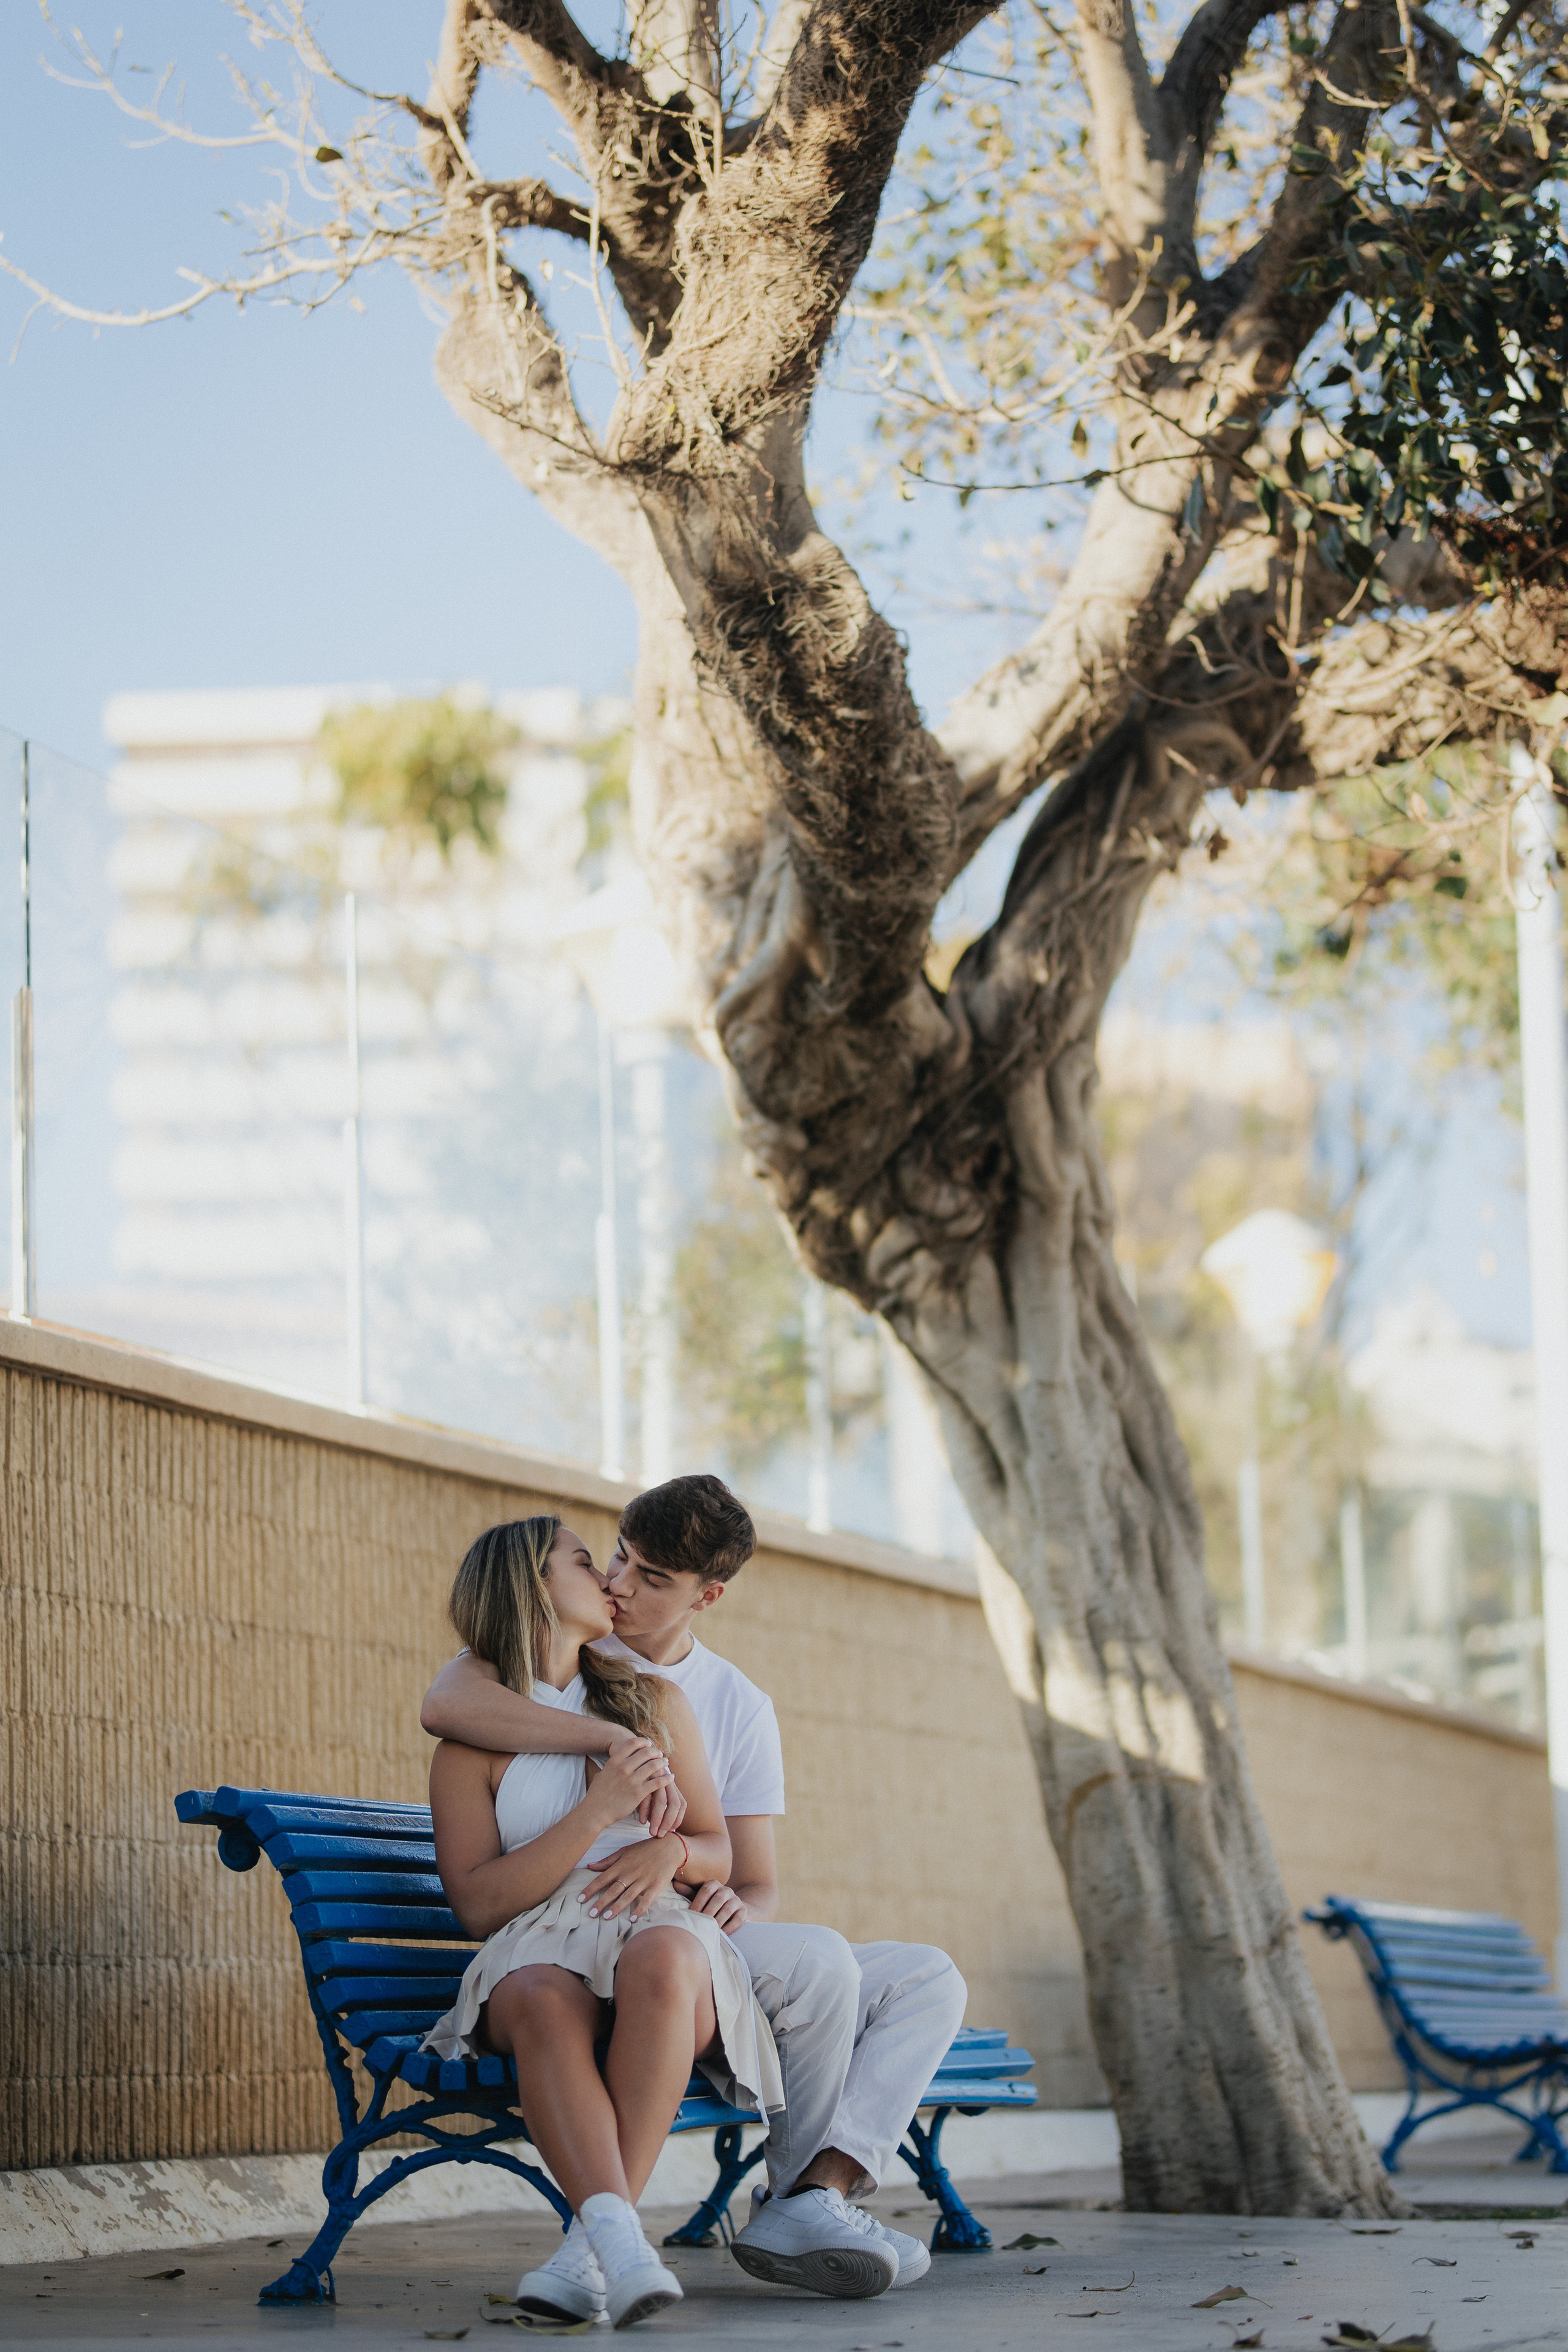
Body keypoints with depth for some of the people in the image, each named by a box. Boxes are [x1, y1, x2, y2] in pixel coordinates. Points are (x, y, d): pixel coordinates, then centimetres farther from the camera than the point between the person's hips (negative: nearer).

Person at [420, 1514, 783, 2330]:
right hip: (538, 1949, -1)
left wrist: (670, 1852, -4)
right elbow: (478, 1903, -1)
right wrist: (598, 1812, -10)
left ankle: (592, 2243, -41)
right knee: (539, 1998, -39)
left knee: (663, 1957, -37)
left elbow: (720, 1851, 21)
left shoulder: (656, 1701, 22)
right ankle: (622, 2241, -54)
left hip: (657, 1931, 1)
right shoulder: (470, 1738, 11)